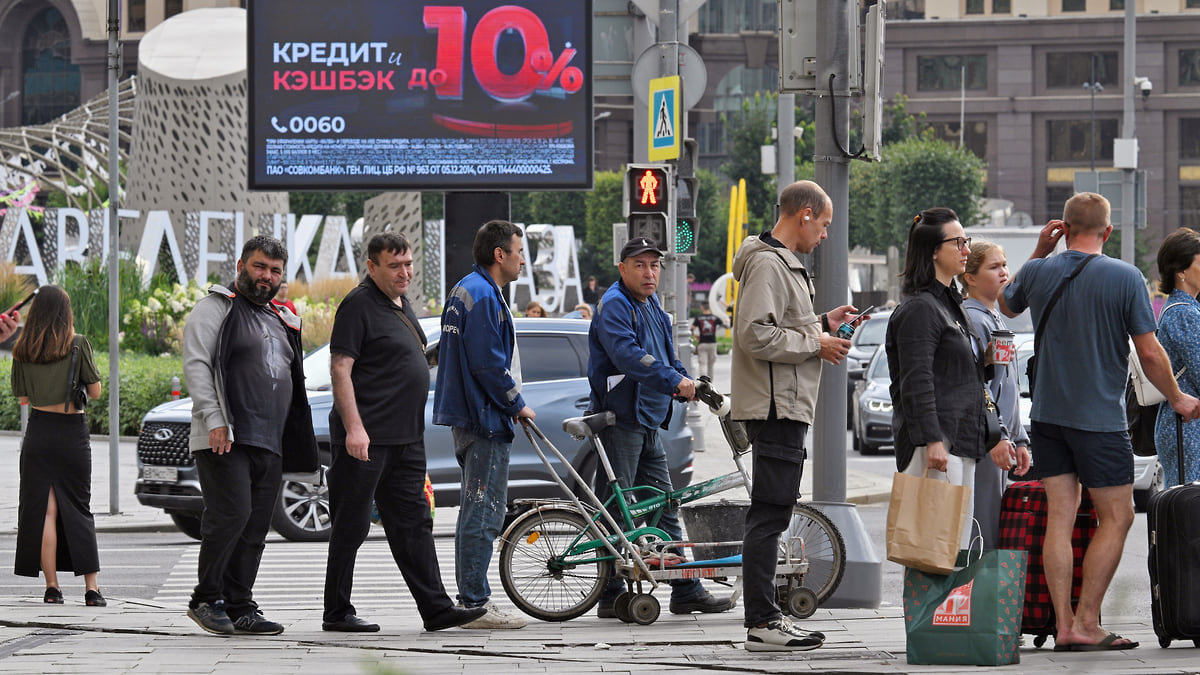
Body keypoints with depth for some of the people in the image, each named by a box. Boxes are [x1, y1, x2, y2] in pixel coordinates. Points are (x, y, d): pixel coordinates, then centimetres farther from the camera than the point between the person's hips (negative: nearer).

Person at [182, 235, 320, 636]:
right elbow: (196, 365, -9)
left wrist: (297, 444, 19)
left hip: (269, 443, 7)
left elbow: (291, 381, 27)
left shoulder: (281, 321, 23)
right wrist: (214, 420, -19)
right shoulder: (216, 308, 1)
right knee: (231, 514, -17)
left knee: (255, 527, 4)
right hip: (225, 438, -7)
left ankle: (239, 608, 8)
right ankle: (206, 599, -6)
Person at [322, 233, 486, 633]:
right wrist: (354, 427, -25)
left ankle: (436, 608, 8)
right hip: (367, 438, -9)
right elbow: (340, 368, -17)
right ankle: (337, 613, 4)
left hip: (406, 437, 9)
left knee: (414, 524, 8)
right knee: (351, 526, -2)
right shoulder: (360, 305, -11)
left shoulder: (401, 304, 17)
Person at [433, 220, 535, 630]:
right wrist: (517, 404, -11)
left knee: (477, 511, 15)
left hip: (470, 417, 11)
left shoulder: (465, 290, 18)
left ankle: (471, 600, 19)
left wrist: (510, 403, 19)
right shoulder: (483, 295, -15)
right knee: (484, 513, -9)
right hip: (485, 419, -11)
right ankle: (476, 604, -9)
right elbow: (487, 362, -21)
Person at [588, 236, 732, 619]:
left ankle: (686, 591, 13)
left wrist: (692, 387, 4)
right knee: (615, 509, -4)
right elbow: (627, 355, -27)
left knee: (665, 508, 10)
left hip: (649, 423, 9)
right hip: (619, 420, -9)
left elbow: (665, 359, 23)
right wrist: (674, 380, -33)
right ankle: (611, 597, 0)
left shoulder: (652, 307, 17)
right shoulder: (614, 306, -12)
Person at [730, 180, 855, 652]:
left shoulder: (785, 264, 20)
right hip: (776, 406, -11)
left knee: (771, 514, 13)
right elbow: (755, 334, -23)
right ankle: (762, 623, -9)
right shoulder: (768, 264, -14)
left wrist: (822, 324, 15)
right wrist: (815, 344, -14)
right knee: (770, 512, -10)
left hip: (787, 405, 11)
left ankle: (765, 617, 17)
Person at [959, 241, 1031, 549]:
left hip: (997, 442, 10)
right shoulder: (971, 320, -11)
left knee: (993, 532, 10)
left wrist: (1019, 440, 21)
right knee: (982, 533, -10)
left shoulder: (997, 321, 20)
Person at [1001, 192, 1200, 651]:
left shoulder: (1038, 272, 1)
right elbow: (1149, 353, -9)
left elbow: (1007, 306, 24)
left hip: (1047, 414, 4)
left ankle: (1064, 625, 2)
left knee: (1059, 516, 5)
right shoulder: (1125, 278, -10)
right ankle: (1086, 624, -2)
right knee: (1116, 517, 3)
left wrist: (1040, 252, 19)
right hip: (1100, 418, -4)